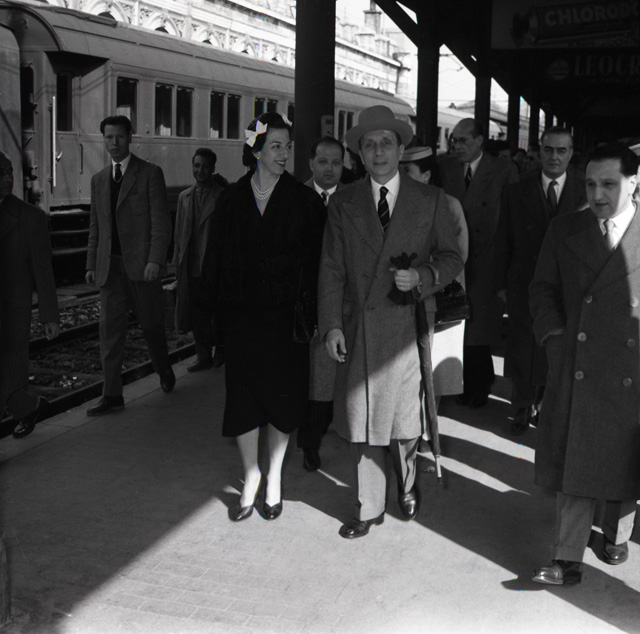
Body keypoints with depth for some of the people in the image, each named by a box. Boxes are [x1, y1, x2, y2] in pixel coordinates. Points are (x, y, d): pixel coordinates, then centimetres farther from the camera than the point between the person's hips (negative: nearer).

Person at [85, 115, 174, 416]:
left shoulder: (150, 173, -1)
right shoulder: (98, 179, 15)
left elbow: (161, 221, -7)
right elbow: (95, 226, 18)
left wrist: (156, 260, -16)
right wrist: (91, 264, 11)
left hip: (141, 264, -4)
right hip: (110, 266, 4)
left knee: (151, 324, 8)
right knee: (110, 329, -1)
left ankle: (164, 371, 34)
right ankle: (112, 395, 2)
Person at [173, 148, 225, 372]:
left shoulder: (223, 196, -5)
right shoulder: (184, 197, 13)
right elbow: (179, 232, 16)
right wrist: (177, 262, 11)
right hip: (191, 267, 5)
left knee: (218, 314, 5)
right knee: (196, 314, 8)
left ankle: (221, 350, 25)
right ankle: (203, 356, 18)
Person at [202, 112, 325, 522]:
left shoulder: (304, 200, -2)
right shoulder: (232, 199, 3)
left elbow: (316, 258, -4)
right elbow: (217, 258, 6)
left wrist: (308, 308, -11)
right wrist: (219, 302, -1)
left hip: (286, 314, -1)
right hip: (243, 315, 1)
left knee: (283, 394, 7)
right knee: (243, 392, 5)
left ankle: (274, 478, 24)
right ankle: (252, 478, 21)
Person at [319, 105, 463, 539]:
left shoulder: (430, 200, 5)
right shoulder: (343, 203, 7)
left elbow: (452, 258, 6)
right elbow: (332, 269, 5)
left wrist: (421, 275, -14)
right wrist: (331, 324, -4)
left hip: (408, 325, -1)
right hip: (358, 328, 1)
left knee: (405, 417, 7)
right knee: (362, 422, 5)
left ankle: (407, 486, 35)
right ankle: (370, 508, 19)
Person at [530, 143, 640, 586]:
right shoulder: (564, 230, 5)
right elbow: (543, 289, 11)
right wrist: (553, 334, -2)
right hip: (575, 372, 1)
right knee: (574, 468, 3)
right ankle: (568, 561, 10)